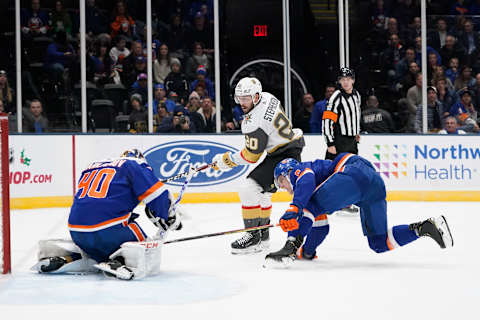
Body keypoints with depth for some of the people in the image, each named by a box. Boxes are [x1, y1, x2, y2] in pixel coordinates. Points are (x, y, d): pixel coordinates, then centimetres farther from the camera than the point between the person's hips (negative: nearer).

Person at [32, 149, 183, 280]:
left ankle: (66, 259, 11)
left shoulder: (93, 166, 28)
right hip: (110, 230, -7)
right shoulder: (135, 165, 10)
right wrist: (171, 218, 15)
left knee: (100, 255, 32)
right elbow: (155, 193, 0)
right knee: (149, 255, 7)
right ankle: (117, 264, -19)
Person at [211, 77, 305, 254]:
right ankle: (263, 235, 31)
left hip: (284, 156, -11)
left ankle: (254, 236, -10)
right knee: (262, 191, 23)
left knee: (249, 189, -15)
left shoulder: (254, 123, -25)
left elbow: (251, 157, -16)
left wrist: (225, 160, -6)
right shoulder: (267, 97, 2)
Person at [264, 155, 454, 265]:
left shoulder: (300, 170, 13)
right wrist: (307, 250, 37)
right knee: (379, 243, 11)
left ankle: (289, 248, -26)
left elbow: (307, 180, -14)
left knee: (309, 206, -11)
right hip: (377, 184, 10)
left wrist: (293, 210, -26)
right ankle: (425, 227, 0)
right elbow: (321, 226, 40)